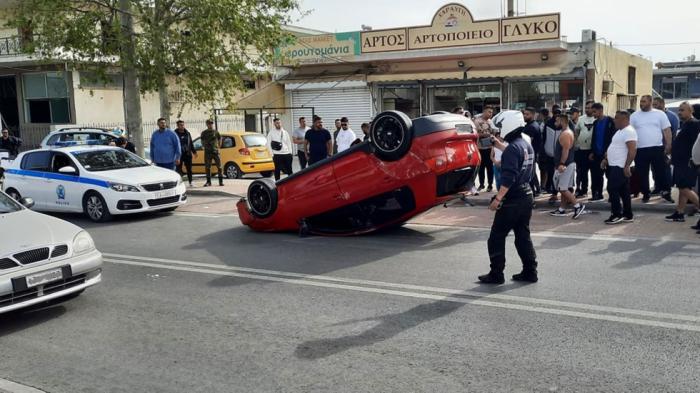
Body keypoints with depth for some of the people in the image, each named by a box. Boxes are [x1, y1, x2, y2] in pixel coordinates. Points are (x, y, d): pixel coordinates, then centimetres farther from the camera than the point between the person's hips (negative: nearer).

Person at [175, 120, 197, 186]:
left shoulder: (187, 133, 11)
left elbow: (191, 143, 18)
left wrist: (194, 152, 15)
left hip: (187, 154, 4)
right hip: (179, 155, -4)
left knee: (189, 169, 7)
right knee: (179, 169, 0)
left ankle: (190, 182, 16)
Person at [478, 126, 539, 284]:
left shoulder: (512, 148, -17)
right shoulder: (527, 146, 11)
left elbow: (509, 177, -24)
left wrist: (498, 198, -24)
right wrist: (500, 146, 29)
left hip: (512, 200, -9)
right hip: (527, 196, 9)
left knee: (496, 236, 1)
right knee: (523, 236, 15)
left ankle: (496, 274, 4)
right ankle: (530, 272, 16)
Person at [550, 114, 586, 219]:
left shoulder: (565, 134, -16)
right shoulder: (567, 132, 17)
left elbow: (566, 150, -24)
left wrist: (561, 164, -29)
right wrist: (559, 164, 23)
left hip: (566, 165, -11)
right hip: (568, 164, 11)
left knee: (562, 188, -9)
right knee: (564, 188, 12)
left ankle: (578, 206, -8)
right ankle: (561, 209, 17)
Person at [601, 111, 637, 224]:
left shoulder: (629, 131, -16)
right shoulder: (620, 131, 17)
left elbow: (632, 150, -24)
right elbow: (613, 148, 26)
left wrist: (627, 166, -28)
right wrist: (606, 159, 18)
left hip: (621, 167, -10)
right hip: (615, 166, 10)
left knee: (612, 189, -10)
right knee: (624, 191, 11)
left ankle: (617, 214, -5)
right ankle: (628, 215, 14)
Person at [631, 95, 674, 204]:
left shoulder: (660, 114, 3)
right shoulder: (634, 116, 5)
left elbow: (667, 131, 3)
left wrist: (668, 145, -3)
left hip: (657, 148, -1)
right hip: (640, 150, 1)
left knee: (661, 172, 4)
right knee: (643, 174, 7)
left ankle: (666, 192, 15)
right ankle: (646, 193, 19)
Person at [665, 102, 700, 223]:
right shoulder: (685, 125, 17)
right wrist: (673, 157, 21)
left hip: (687, 163, -10)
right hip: (681, 162, 10)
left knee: (685, 189, -12)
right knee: (682, 189, 12)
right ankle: (679, 214, 16)